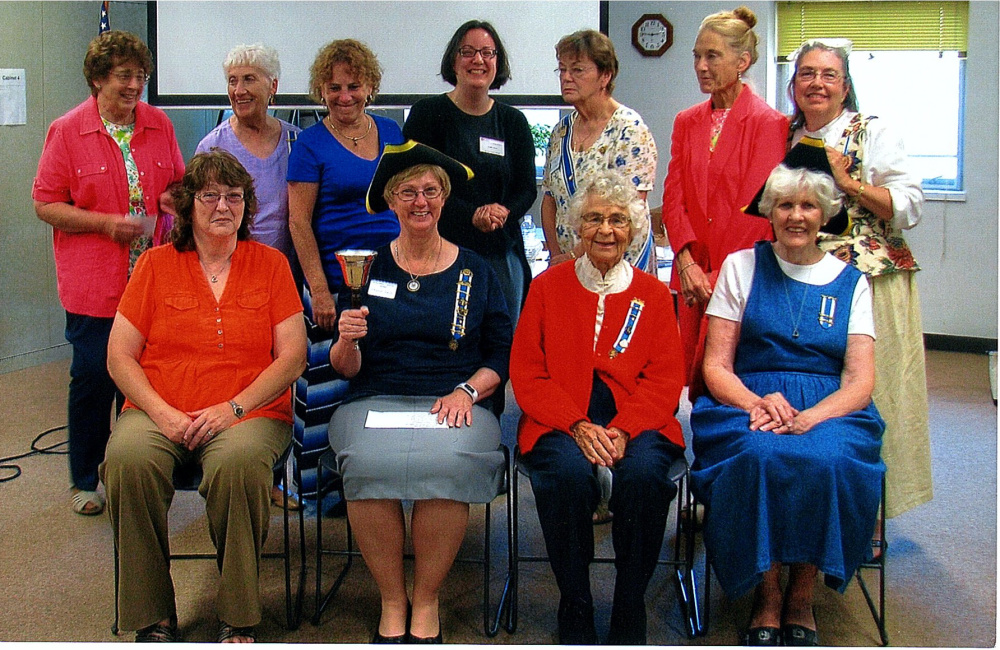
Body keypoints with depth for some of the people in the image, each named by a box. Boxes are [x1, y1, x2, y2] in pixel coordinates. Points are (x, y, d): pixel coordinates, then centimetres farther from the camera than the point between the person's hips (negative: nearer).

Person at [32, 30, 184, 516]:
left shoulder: (159, 125, 8)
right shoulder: (67, 131, -2)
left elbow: (178, 183, 20)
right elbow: (46, 204, -3)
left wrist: (177, 199, -5)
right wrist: (106, 224, -15)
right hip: (93, 284, -3)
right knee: (93, 378, 3)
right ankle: (85, 481, 19)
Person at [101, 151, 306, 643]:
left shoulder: (270, 264, 10)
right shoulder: (156, 265, 12)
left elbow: (292, 356, 3)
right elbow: (119, 355, 7)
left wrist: (232, 408, -11)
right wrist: (162, 412, -10)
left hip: (250, 412, -1)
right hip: (159, 412, 2)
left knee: (239, 463, -35)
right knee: (128, 459, -31)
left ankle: (238, 619, -17)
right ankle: (152, 618, -15)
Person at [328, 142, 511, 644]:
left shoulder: (475, 272, 13)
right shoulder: (367, 268, 13)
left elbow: (502, 357, 11)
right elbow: (345, 368, 10)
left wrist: (467, 390, -8)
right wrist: (346, 341, -12)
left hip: (456, 405, 0)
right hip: (374, 400, 1)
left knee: (447, 463, -34)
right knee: (370, 463, -34)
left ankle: (426, 602, -12)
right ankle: (391, 603, -13)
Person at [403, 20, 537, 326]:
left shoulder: (513, 121, 12)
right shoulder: (428, 113, 2)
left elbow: (527, 188, 10)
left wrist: (503, 211, -13)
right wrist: (472, 215, -18)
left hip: (503, 253, 3)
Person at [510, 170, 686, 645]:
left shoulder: (653, 294, 13)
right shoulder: (547, 286, 11)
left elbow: (665, 380, 5)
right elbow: (526, 374, 4)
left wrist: (622, 430, -15)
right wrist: (578, 426, -13)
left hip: (636, 422, 1)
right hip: (560, 422, 0)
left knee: (643, 472, -31)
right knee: (567, 471, -33)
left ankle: (630, 613, -12)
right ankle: (574, 608, -12)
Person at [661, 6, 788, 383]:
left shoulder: (768, 123, -5)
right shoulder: (686, 122, 12)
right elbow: (673, 197, 7)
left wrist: (719, 275, -11)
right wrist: (687, 263, -8)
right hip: (692, 275, 5)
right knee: (693, 373, 6)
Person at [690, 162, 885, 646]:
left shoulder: (850, 283, 12)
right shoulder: (742, 266, 11)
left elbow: (860, 382, 2)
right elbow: (716, 366, 4)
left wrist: (809, 418, -19)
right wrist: (757, 404, -17)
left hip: (829, 410, 1)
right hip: (748, 403, 0)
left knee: (828, 460, -33)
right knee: (761, 456, -34)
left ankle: (801, 597, -13)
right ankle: (766, 596, -15)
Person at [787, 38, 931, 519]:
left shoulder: (874, 133, 1)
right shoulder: (786, 139, 14)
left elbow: (909, 208, -7)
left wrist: (848, 183, -14)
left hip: (870, 284, -4)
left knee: (866, 391, -5)